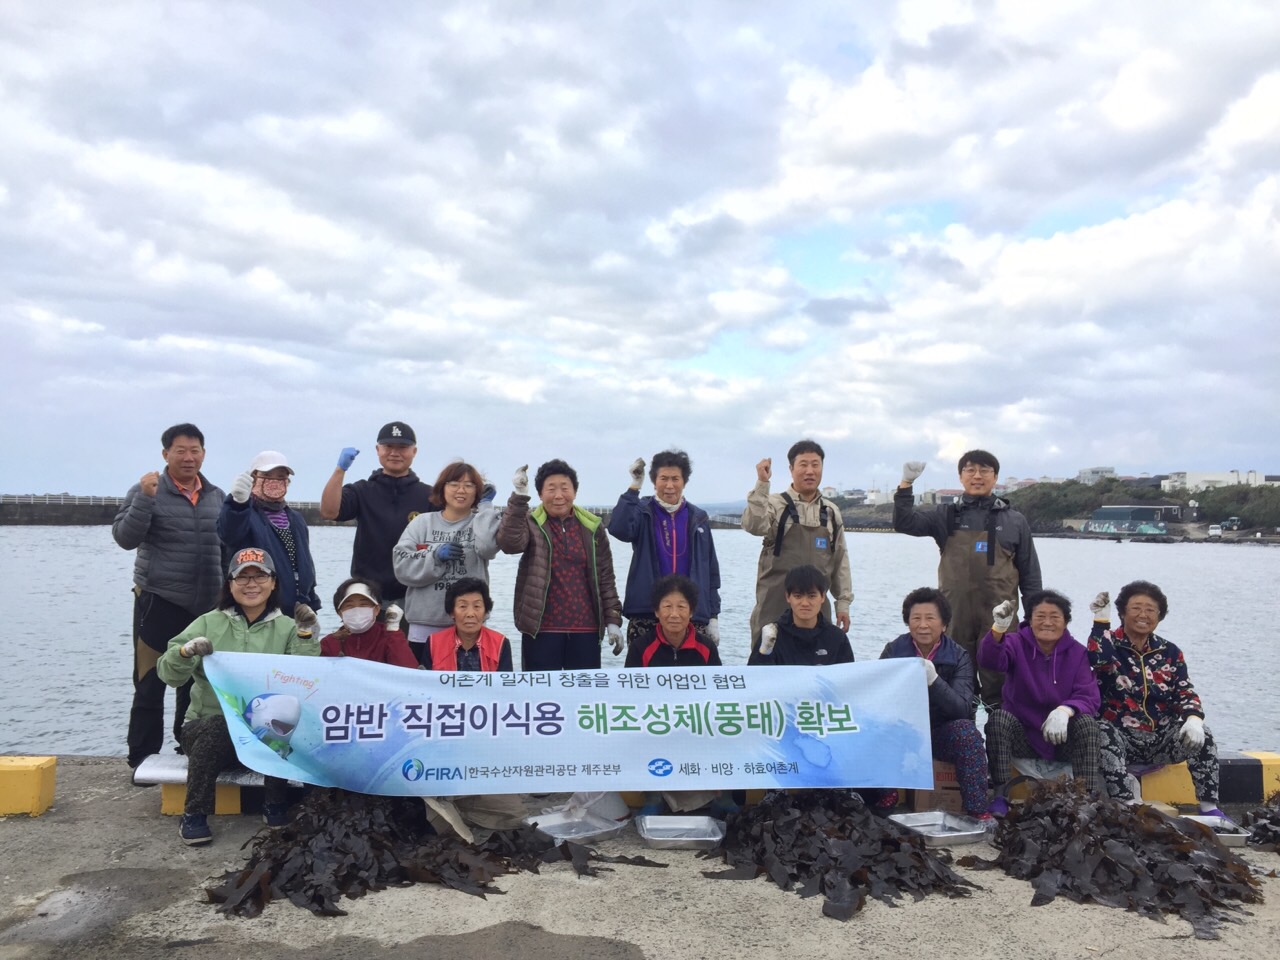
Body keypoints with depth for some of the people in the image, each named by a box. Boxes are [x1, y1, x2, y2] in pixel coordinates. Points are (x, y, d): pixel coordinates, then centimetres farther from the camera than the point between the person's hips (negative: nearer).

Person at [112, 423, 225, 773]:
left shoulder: (216, 496, 10)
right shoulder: (148, 491, -5)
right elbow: (125, 538, -15)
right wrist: (144, 497, -26)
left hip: (206, 605, 4)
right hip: (159, 603, -4)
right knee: (151, 684, 1)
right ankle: (143, 758, 11)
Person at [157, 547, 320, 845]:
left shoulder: (287, 628, 6)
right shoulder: (209, 623, 5)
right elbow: (168, 674, -2)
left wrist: (306, 638, -18)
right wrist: (185, 652, -23)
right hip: (209, 726, 0)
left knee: (280, 725, -31)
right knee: (217, 730, -33)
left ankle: (276, 805, -8)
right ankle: (194, 814, -13)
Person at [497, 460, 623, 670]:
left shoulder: (592, 527, 6)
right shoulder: (531, 524, 0)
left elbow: (606, 578, 9)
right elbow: (509, 543, -22)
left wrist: (613, 620, 4)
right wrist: (518, 497, -28)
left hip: (586, 629, 2)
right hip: (541, 628, -2)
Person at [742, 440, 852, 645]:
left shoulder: (831, 512, 12)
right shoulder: (776, 504, -3)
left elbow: (840, 559, 15)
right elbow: (754, 525, -23)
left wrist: (843, 602, 12)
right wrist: (762, 484, -27)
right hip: (775, 606, -4)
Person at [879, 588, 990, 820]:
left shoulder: (958, 657, -4)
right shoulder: (893, 650, -2)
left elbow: (963, 709, -18)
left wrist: (933, 680, -35)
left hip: (941, 734, 0)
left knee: (967, 730, -31)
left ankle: (977, 812, -24)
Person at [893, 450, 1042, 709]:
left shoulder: (1014, 521, 8)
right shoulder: (946, 515, 8)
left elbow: (1029, 573, 11)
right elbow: (904, 523, -5)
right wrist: (906, 483, -16)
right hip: (956, 616, 1)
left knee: (998, 683, 3)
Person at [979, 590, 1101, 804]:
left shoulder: (1077, 652, -2)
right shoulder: (1017, 643, -5)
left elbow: (1089, 697, -12)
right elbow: (989, 660, -28)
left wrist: (1065, 710, -36)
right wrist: (999, 629, -51)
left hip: (1062, 737, 1)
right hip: (1021, 734, 0)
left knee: (1087, 722, -27)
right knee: (998, 717, -29)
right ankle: (1001, 793, -24)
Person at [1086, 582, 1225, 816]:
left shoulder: (1169, 652, 10)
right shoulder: (1110, 644, -1)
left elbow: (1185, 693, 5)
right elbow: (1097, 657, -26)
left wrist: (1194, 718, -15)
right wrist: (1100, 618, -26)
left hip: (1161, 740, 4)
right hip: (1121, 738, -3)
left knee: (1201, 736, -21)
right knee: (1103, 733, -34)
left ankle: (1209, 807, -16)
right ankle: (1127, 804, -35)